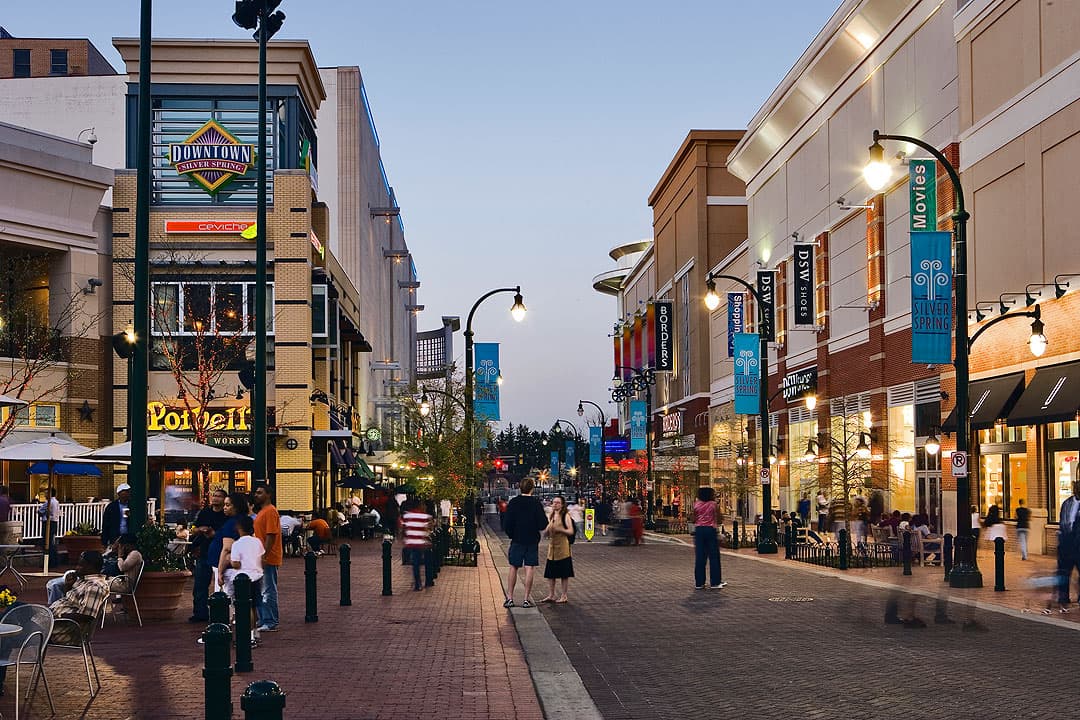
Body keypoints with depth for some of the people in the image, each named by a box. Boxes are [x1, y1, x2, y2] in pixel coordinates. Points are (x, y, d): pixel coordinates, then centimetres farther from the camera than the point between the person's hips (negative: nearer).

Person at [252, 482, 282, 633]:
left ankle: (271, 623, -1)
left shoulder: (270, 511, -15)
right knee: (260, 591, 15)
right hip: (262, 559, 10)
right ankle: (262, 621, 22)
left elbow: (271, 536, -21)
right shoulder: (262, 511, 17)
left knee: (269, 591, -5)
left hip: (268, 559, -10)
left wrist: (264, 556, -24)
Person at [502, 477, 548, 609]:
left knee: (513, 568, 9)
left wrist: (511, 535, 10)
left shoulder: (513, 503, -4)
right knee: (529, 569, 3)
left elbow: (506, 524, -5)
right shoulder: (536, 503, -8)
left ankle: (510, 598, 9)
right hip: (532, 541, -1)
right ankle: (527, 599, 3)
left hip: (517, 540, 1)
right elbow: (543, 524, -9)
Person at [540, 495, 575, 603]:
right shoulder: (552, 516, 14)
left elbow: (571, 531, -13)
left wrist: (559, 529, -20)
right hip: (552, 546, 7)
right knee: (550, 573, 7)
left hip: (562, 547, -7)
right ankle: (551, 595, 14)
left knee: (564, 574, 0)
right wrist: (548, 529, -6)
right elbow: (545, 533, 15)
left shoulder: (565, 516, -6)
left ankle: (563, 596, 7)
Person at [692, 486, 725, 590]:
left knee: (700, 557, 5)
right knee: (713, 556, 3)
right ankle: (714, 582, 2)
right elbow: (718, 518, 1)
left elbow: (694, 520, 5)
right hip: (710, 529, -3)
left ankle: (699, 582, 6)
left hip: (699, 530, 3)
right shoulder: (713, 504, -3)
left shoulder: (697, 505, 4)